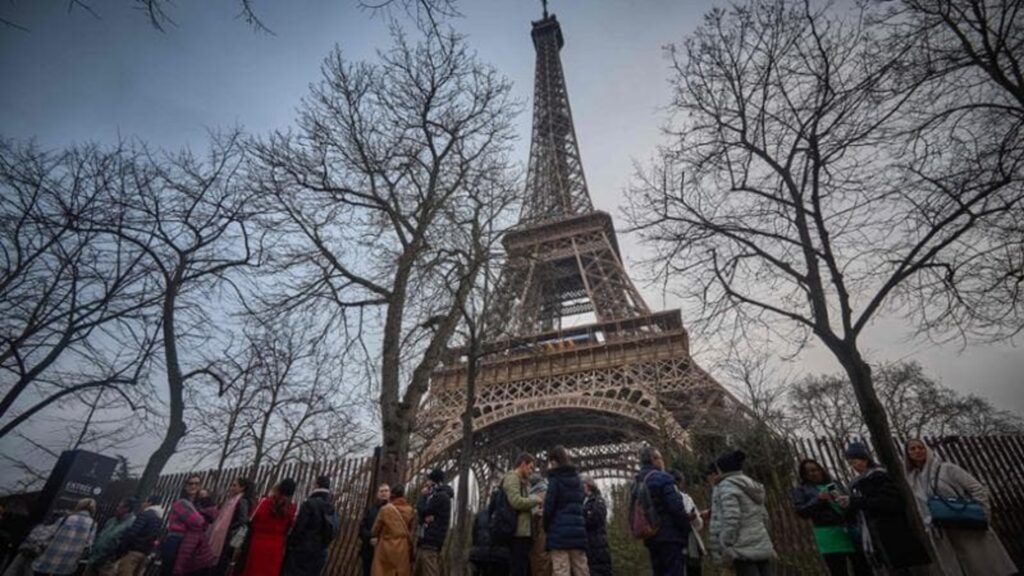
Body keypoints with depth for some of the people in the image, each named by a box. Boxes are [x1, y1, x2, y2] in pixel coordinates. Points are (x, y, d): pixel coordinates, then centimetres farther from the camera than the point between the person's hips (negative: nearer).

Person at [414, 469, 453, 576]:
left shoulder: (441, 496, -12)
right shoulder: (436, 496, 20)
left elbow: (422, 511, -14)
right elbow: (427, 514, 19)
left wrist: (423, 495, 0)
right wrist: (426, 517, -2)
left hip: (431, 543, -10)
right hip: (425, 541, 10)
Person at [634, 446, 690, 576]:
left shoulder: (637, 483, 14)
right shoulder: (662, 478, -12)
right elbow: (677, 508, -16)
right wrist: (686, 531, -4)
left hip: (650, 538, 8)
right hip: (669, 536, -8)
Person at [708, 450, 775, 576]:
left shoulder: (727, 486, -9)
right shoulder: (753, 486, 18)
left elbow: (731, 519, -17)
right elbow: (763, 517, 21)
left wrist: (726, 549, -13)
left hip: (743, 550, -8)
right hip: (762, 547, 8)